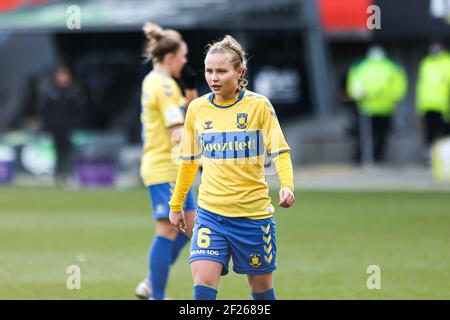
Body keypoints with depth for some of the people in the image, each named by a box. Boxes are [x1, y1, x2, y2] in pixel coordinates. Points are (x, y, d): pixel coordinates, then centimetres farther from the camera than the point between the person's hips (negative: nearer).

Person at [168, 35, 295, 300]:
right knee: (203, 282, -15)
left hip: (253, 213, -2)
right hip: (210, 213, 2)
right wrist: (176, 205, 20)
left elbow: (280, 151, -6)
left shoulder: (258, 105, -5)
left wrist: (287, 185, -25)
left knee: (261, 285, 8)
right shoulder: (197, 109, 4)